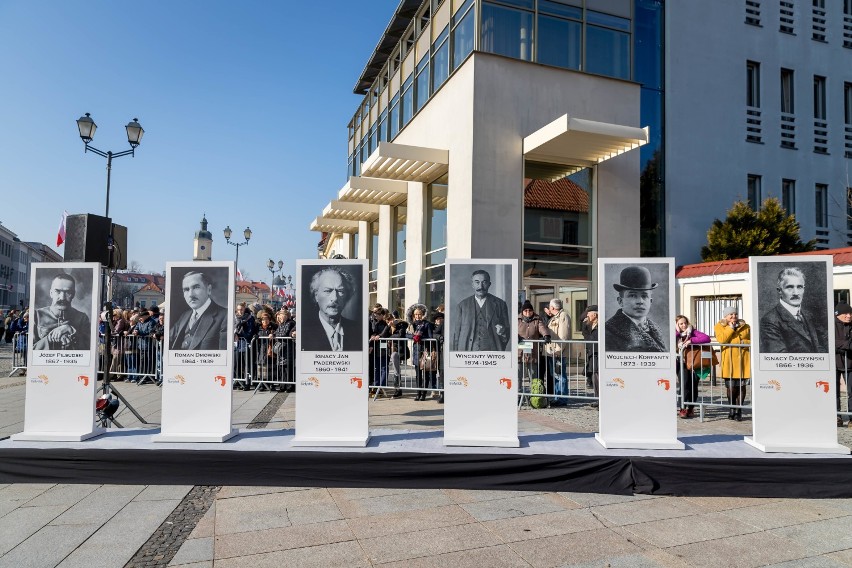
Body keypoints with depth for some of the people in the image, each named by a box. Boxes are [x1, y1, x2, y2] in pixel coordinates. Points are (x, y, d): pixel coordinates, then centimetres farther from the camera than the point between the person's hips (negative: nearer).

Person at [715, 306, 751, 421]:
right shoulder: (719, 326, 6)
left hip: (743, 360, 2)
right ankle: (732, 410, 17)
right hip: (729, 361, -2)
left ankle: (739, 411, 15)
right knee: (731, 387, -1)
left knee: (741, 386, 3)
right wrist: (731, 328, -10)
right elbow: (721, 339, -10)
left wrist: (744, 342, -8)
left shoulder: (745, 327, 13)